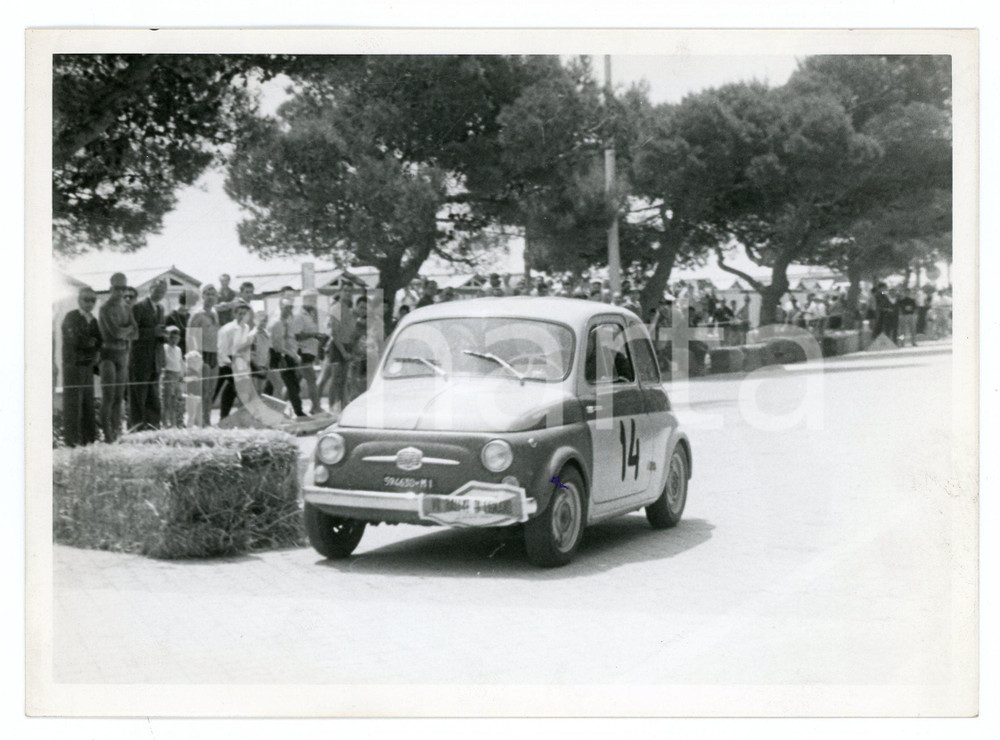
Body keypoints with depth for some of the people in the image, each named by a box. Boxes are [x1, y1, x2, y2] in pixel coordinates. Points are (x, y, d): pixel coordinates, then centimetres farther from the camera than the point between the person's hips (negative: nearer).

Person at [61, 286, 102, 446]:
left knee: (88, 404, 8)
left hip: (88, 366, 7)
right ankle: (71, 440, -4)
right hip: (73, 366, -7)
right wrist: (93, 343, -6)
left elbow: (99, 343, 10)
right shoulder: (71, 318, -7)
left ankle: (89, 438, 14)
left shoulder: (92, 320, 15)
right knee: (73, 403, -6)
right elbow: (76, 341, -19)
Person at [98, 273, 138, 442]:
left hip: (123, 354, 7)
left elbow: (135, 333, 6)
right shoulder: (105, 309, -8)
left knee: (119, 397, 8)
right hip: (109, 353, -7)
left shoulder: (126, 308, 13)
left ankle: (116, 432, 13)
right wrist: (128, 329, -1)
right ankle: (107, 435, -11)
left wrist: (122, 332, -9)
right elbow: (115, 331, -18)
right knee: (108, 397, -11)